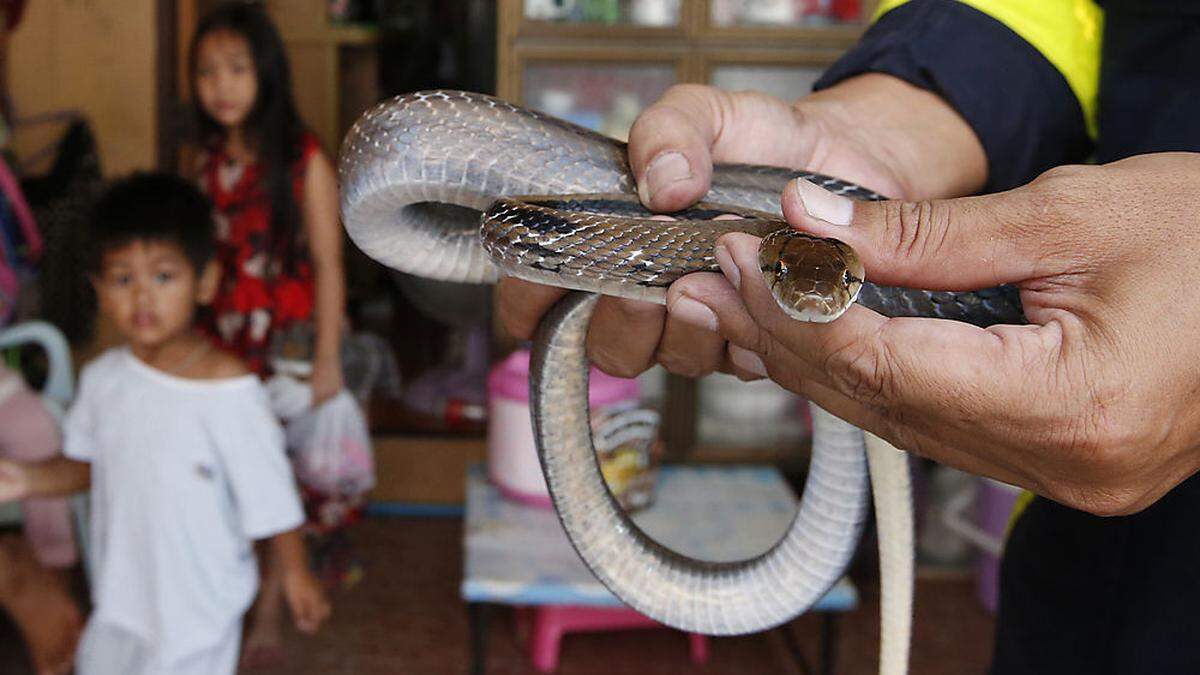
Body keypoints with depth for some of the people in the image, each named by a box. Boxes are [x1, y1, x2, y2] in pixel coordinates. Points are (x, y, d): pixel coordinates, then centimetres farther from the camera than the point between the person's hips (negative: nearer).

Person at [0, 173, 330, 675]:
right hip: (122, 591, 6)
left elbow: (268, 488, -15)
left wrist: (296, 572, -8)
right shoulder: (103, 378, -6)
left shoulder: (229, 389, -23)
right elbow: (84, 464, 9)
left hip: (199, 601, -6)